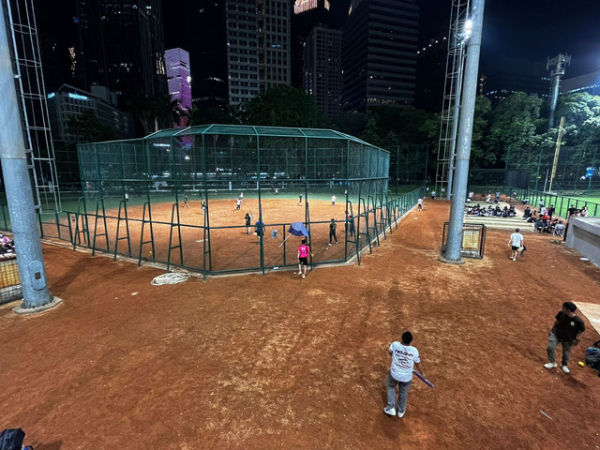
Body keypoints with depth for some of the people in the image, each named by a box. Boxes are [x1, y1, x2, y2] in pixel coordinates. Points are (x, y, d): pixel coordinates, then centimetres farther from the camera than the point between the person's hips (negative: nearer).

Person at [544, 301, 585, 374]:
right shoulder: (561, 313, -17)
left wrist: (577, 339, -9)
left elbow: (582, 330, -7)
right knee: (550, 348, -8)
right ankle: (552, 362, 15)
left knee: (566, 353, 14)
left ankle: (565, 365, 42)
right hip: (556, 334, 1)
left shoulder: (578, 321, -24)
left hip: (568, 340, -1)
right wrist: (552, 330, 9)